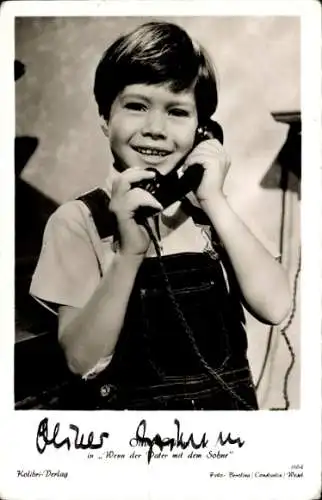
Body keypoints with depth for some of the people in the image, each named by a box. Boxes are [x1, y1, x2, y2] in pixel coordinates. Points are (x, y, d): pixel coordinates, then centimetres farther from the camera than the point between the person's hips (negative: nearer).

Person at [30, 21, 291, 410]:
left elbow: (274, 306, -15)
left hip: (229, 401, 3)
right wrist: (129, 253, -29)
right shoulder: (78, 220, -11)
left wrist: (215, 201, -20)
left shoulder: (209, 210, -2)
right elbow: (82, 359, -18)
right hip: (130, 404, -2)